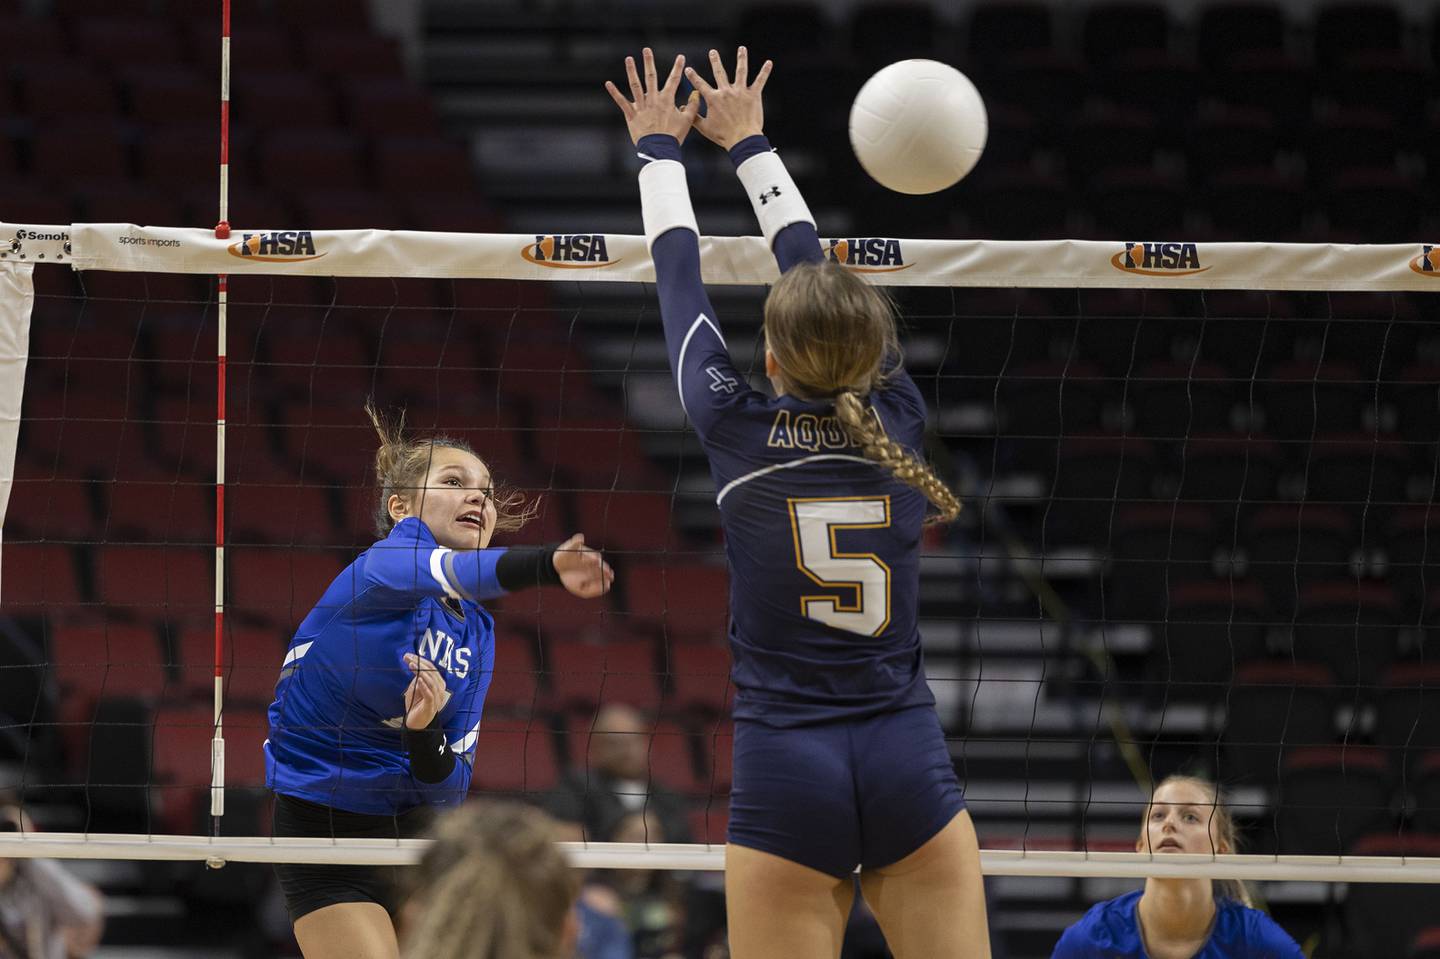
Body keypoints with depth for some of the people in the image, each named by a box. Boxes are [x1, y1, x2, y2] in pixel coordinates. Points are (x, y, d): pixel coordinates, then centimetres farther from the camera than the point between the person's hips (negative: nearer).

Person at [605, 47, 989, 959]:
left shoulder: (737, 430, -3)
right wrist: (750, 143, 32)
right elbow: (819, 273, 18)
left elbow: (681, 282, 13)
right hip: (912, 769, 2)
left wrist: (661, 148, 29)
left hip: (786, 775, -2)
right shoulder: (897, 418, 3)